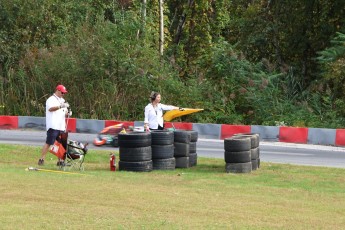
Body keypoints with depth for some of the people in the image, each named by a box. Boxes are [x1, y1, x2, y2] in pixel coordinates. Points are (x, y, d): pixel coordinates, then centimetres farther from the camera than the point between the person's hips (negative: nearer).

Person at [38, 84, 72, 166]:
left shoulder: (62, 100, 21)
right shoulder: (51, 99, -5)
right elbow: (50, 108, -24)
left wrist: (68, 113, 3)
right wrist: (61, 106, -34)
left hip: (61, 127, 8)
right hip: (53, 126, -8)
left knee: (62, 144, 7)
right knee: (48, 143, -10)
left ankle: (60, 161, 12)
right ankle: (42, 159, -8)